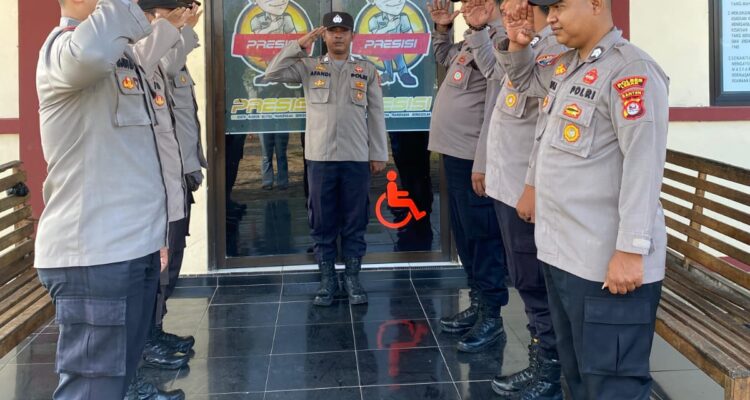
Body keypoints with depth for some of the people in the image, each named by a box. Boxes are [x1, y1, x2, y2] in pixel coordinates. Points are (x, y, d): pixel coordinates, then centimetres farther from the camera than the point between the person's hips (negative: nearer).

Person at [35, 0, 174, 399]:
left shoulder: (122, 59, 19)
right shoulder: (63, 46, -11)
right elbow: (88, 50, -39)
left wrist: (154, 231, 25)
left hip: (135, 248, 10)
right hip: (93, 255, -9)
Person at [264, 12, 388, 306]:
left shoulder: (367, 70, 8)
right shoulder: (308, 67, 7)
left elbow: (376, 115, 7)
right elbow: (273, 74, -6)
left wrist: (378, 154, 3)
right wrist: (300, 45, -5)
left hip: (357, 158, 0)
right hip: (320, 157, 0)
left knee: (355, 222, 6)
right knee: (322, 222, 5)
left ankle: (352, 278, 16)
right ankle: (327, 279, 15)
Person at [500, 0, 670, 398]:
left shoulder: (630, 70, -15)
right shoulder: (564, 66, 13)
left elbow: (643, 163, -21)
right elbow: (524, 80, 36)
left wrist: (631, 250, -25)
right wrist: (518, 44, 14)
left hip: (607, 262, -10)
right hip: (559, 251, 10)